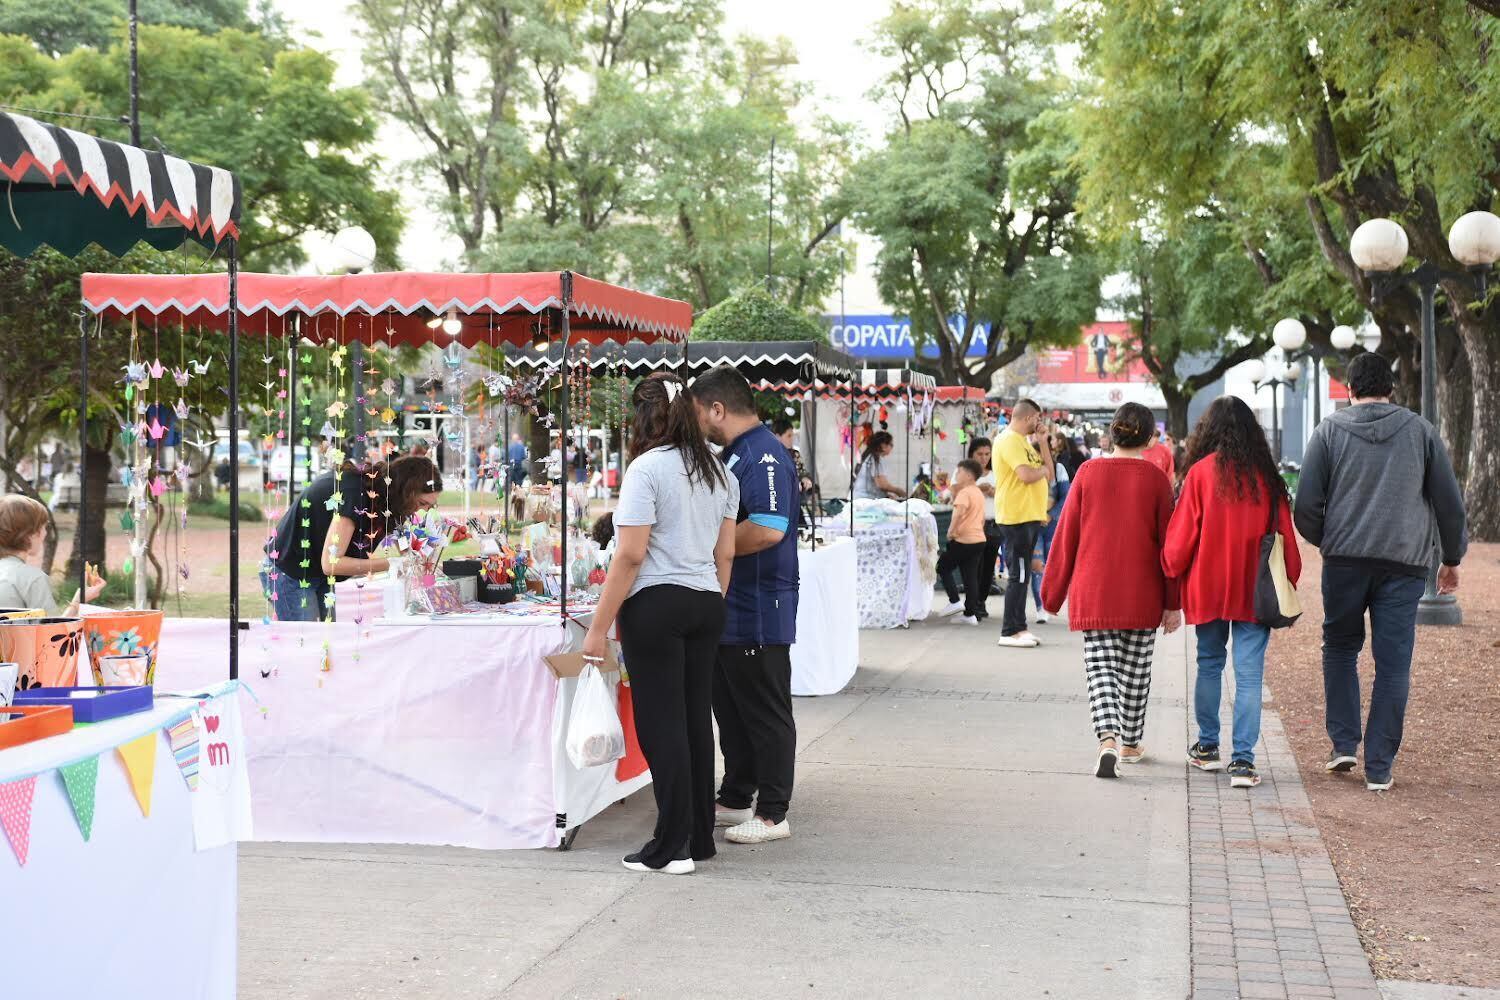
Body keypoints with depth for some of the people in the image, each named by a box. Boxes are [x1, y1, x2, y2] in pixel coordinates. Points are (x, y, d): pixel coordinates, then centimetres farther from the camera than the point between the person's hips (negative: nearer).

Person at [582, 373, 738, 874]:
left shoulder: (647, 468, -11)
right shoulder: (719, 471, 12)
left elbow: (630, 556, -15)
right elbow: (725, 554, 13)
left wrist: (599, 627, -12)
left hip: (656, 606, -7)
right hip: (706, 605, 7)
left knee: (661, 725, -2)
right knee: (696, 720, 12)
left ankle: (673, 847, 1)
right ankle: (700, 837, 19)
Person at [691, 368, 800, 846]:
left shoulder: (764, 456, -18)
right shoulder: (732, 454, 15)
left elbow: (768, 530, -29)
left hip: (759, 612, -10)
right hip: (729, 609, 10)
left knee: (765, 715, -1)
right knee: (730, 711, 17)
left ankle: (772, 814, 7)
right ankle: (735, 800, 28)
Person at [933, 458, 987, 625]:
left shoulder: (964, 492, -12)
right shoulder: (979, 493, 18)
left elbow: (959, 511, -30)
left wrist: (951, 530, -23)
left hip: (964, 540, -9)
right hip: (979, 539, 9)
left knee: (943, 566, 5)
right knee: (971, 575, 8)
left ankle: (954, 601, -4)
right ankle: (971, 614, 7)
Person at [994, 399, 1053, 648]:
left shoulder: (1024, 441, 20)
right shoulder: (1009, 440, -12)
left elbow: (1048, 477, 16)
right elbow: (1027, 475, -24)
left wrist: (1043, 442, 10)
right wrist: (1043, 469, -3)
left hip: (1031, 517, 10)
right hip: (1016, 517, -10)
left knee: (1021, 575, 12)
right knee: (1017, 575, -8)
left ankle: (1019, 628, 17)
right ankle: (1010, 632, -4)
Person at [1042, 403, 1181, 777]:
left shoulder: (1088, 473, -2)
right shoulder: (1156, 480, -4)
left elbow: (1066, 534, 1)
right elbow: (1168, 543, -2)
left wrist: (1054, 591, 10)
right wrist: (1173, 603, 5)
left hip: (1093, 592, 0)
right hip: (1142, 597, 0)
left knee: (1100, 668, 0)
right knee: (1135, 670, 14)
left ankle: (1107, 740, -20)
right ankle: (1130, 744, 25)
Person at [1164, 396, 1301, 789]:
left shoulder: (1201, 473, -7)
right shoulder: (1266, 475, -1)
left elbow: (1182, 534, -4)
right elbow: (1285, 535, 2)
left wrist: (1172, 569, 14)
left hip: (1208, 589, 0)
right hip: (1256, 591, 0)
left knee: (1209, 664, 16)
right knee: (1249, 674, 0)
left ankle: (1207, 746, 25)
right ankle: (1243, 759, -4)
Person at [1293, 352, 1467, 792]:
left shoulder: (1329, 431, 4)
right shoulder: (1420, 431, 8)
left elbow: (1306, 505, 0)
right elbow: (1449, 501, 10)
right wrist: (1451, 558, 21)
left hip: (1345, 559, 0)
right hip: (1406, 563, 0)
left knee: (1340, 649, 18)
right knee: (1393, 664, 3)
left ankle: (1343, 744, 9)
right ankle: (1379, 767, 3)